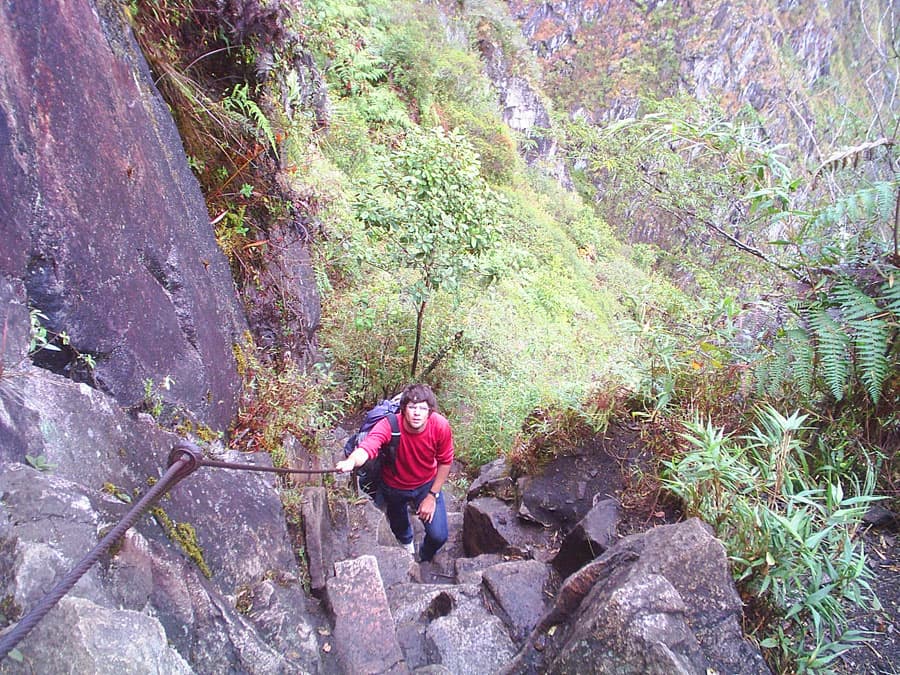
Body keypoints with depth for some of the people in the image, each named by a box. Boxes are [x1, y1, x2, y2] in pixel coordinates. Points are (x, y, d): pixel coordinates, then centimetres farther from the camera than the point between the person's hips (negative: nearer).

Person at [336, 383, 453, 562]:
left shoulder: (440, 426, -29)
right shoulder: (388, 425, -36)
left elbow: (445, 462, -14)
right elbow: (366, 447, -54)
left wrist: (432, 495, -13)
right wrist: (351, 462, -76)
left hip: (427, 484, 0)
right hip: (395, 487, 0)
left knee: (439, 535, -6)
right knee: (399, 526, 27)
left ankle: (424, 560, 33)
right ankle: (407, 543, 67)